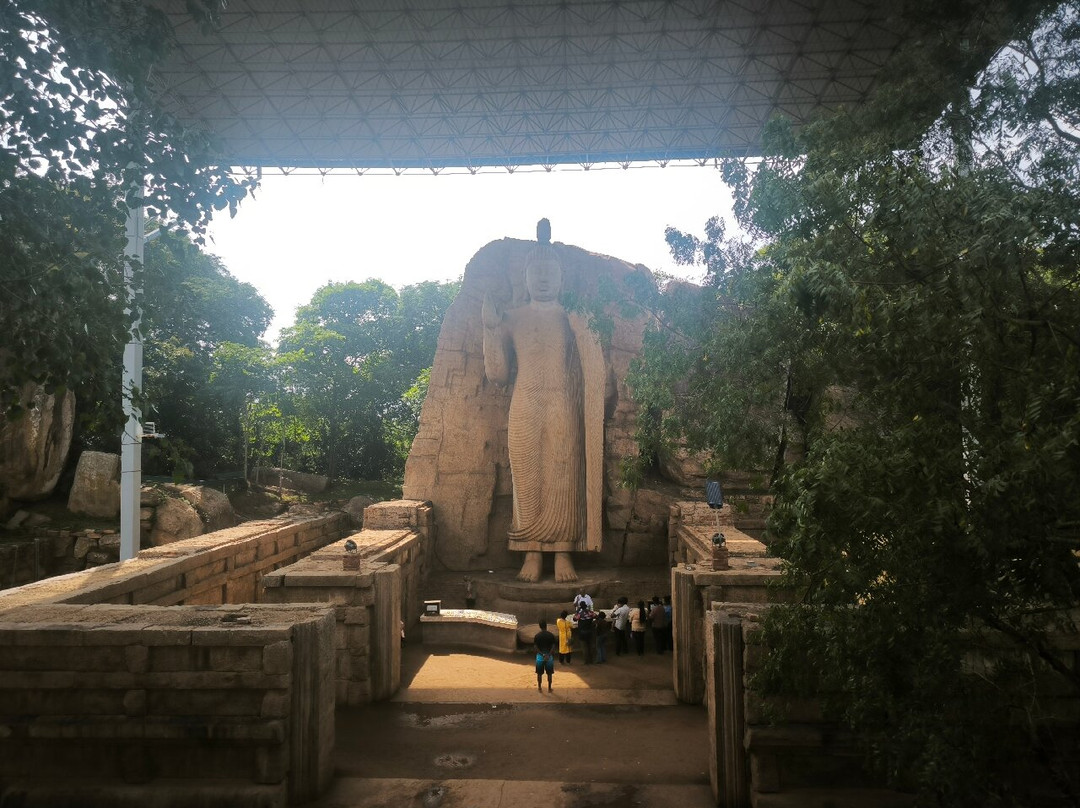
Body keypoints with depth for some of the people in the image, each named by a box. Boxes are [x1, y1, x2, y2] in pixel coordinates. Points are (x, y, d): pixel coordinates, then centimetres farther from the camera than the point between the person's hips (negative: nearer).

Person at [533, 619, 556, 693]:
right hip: (549, 656, 0)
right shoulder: (551, 635, -8)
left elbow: (536, 648, -10)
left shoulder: (537, 636, -7)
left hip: (540, 656, 0)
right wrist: (548, 655, -13)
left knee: (539, 673, 12)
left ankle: (539, 688, 19)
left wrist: (542, 654, -10)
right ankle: (549, 688, 20)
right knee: (549, 673, 13)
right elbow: (553, 647, -12)